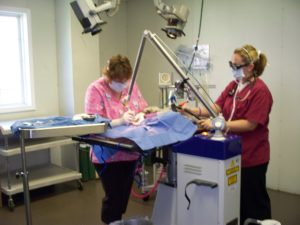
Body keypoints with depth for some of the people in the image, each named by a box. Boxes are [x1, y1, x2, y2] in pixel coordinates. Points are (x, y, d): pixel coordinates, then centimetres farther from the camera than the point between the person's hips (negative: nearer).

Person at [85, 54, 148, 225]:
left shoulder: (131, 86, 2)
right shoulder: (96, 89, -16)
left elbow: (144, 109, 8)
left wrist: (140, 115, -16)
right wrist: (120, 121, -33)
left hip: (130, 153, 6)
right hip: (108, 155, -6)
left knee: (124, 195, 17)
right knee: (113, 197, -1)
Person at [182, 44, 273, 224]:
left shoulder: (260, 91, -19)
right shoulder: (233, 85, 5)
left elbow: (250, 124, -23)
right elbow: (217, 108, 2)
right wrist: (195, 111, -13)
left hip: (252, 156, -7)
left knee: (253, 201, 9)